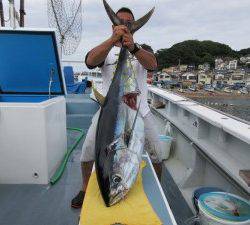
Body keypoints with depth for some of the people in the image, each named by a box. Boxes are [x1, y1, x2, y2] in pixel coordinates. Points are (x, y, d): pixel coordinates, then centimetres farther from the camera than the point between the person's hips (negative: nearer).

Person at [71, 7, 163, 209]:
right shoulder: (105, 49, 6)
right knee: (88, 150, 2)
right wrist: (113, 39, -33)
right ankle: (86, 189, 30)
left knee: (156, 153, 4)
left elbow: (153, 65, -16)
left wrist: (133, 48, -35)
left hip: (139, 110, 1)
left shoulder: (142, 50, 8)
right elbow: (90, 62, -18)